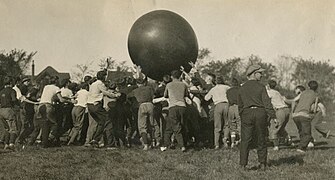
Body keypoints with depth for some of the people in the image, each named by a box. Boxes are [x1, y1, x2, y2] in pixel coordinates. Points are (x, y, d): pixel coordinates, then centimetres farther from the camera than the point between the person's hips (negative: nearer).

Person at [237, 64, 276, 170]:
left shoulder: (242, 88, 10)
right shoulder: (261, 87, -1)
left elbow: (240, 105, 13)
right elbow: (267, 103, -7)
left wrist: (242, 117, 21)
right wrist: (273, 116, -7)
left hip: (246, 113, 2)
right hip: (260, 112, -2)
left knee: (245, 140, 1)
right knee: (261, 140, 8)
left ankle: (243, 164, -5)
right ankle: (262, 164, 11)